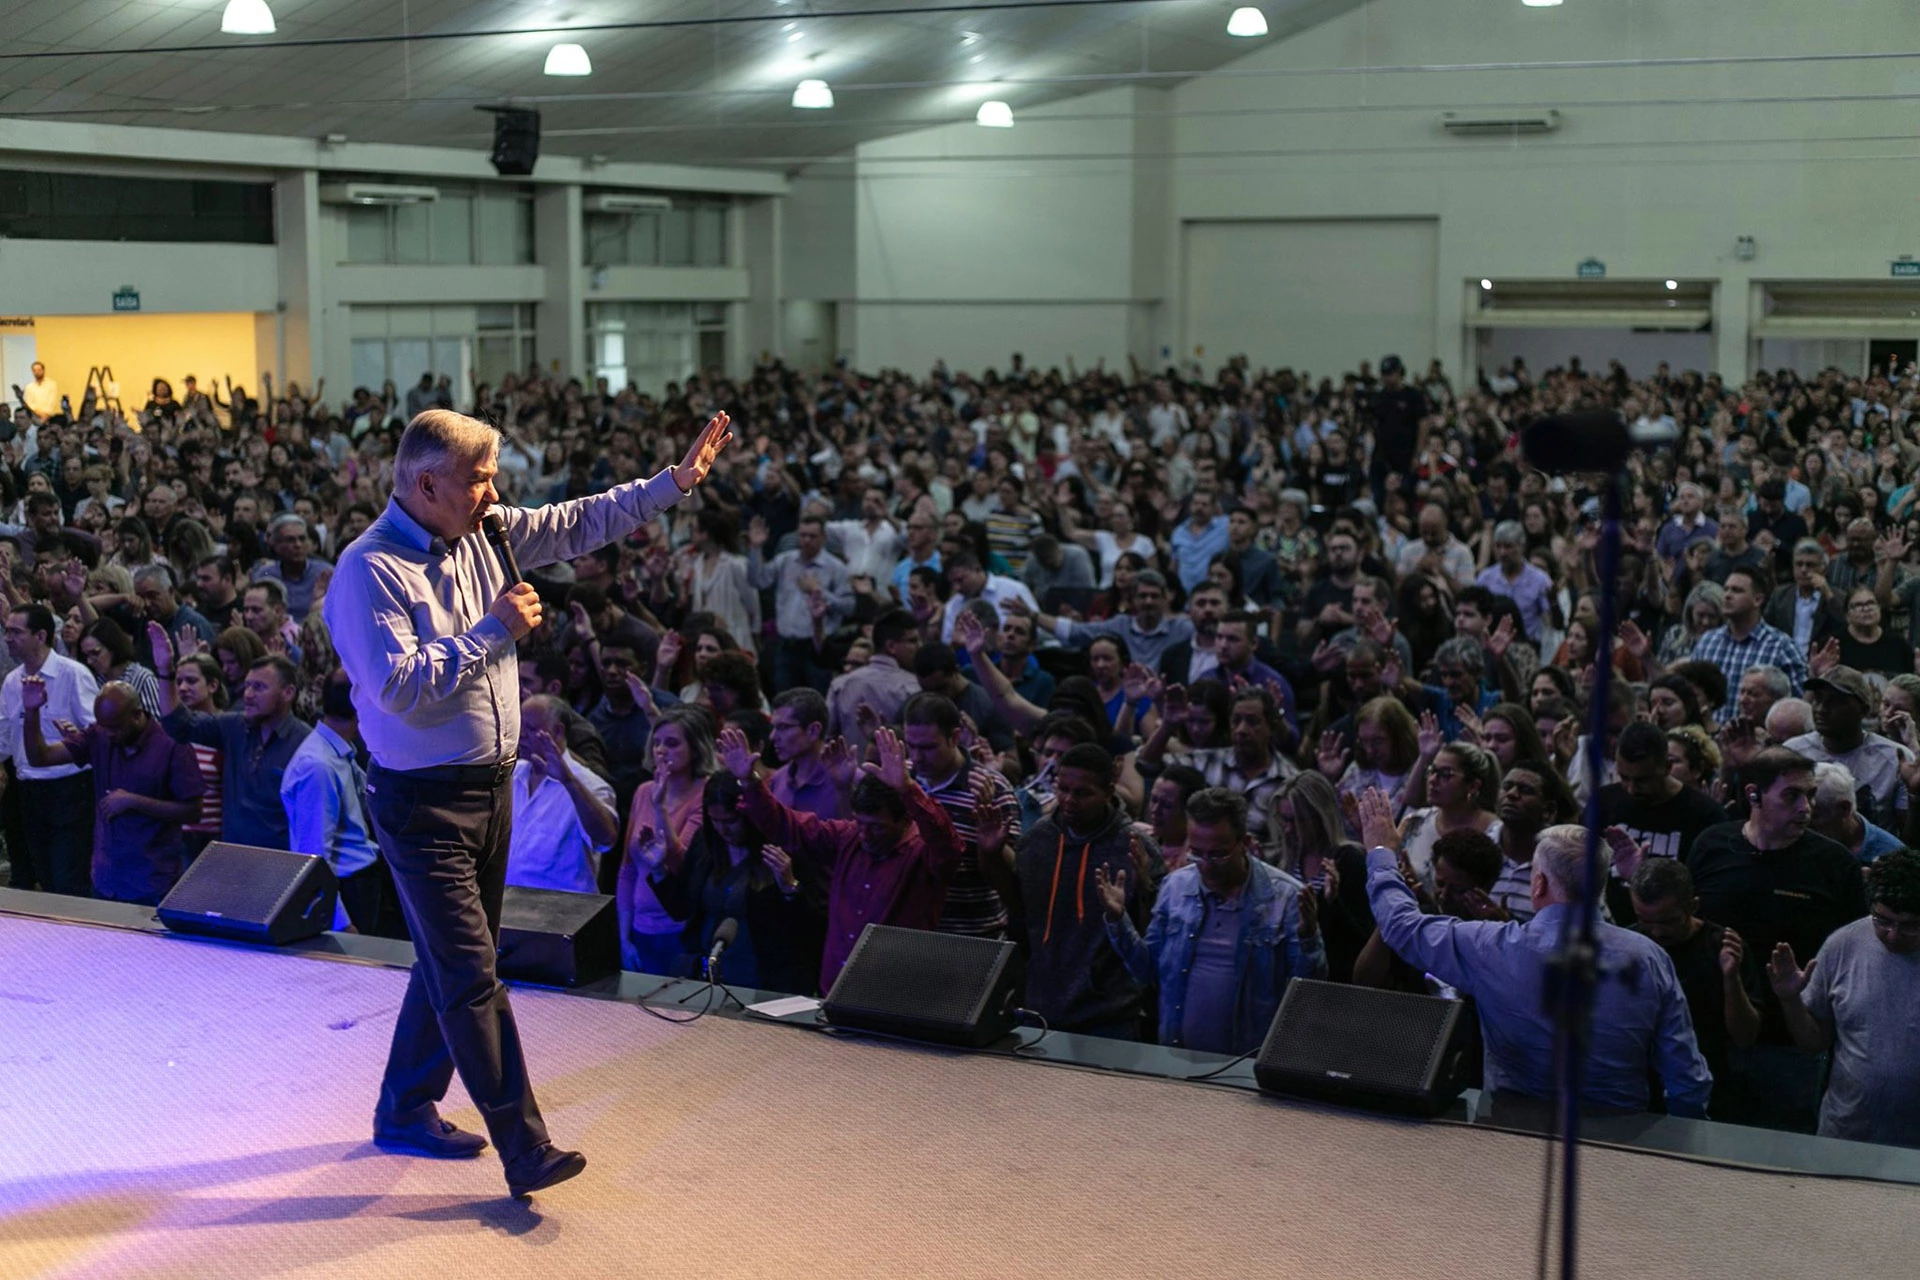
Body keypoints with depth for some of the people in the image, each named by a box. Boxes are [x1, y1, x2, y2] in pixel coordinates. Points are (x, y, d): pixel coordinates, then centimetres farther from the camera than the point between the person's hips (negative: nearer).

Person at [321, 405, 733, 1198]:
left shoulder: (479, 534, 4)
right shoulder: (370, 571, -18)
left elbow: (579, 524, 14)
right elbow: (399, 686, -26)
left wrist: (677, 481, 12)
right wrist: (492, 630, -22)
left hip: (491, 787, 8)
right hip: (423, 800, -8)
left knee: (450, 961, 18)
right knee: (470, 972, -7)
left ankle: (405, 1110, 34)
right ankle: (525, 1148, -5)